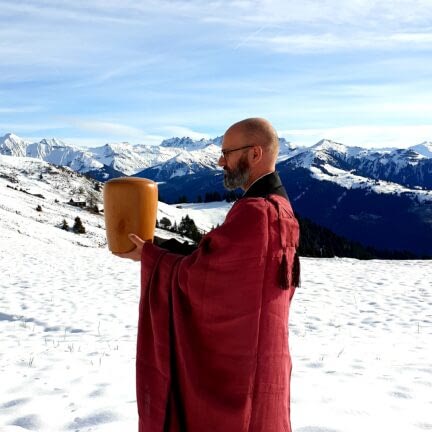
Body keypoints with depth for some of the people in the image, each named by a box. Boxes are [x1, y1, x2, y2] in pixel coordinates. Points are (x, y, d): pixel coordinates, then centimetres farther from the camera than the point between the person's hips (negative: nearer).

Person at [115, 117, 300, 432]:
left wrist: (148, 255, -3)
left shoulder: (255, 213, -25)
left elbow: (195, 274, -18)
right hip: (253, 352, 9)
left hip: (236, 361, -9)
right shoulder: (279, 209, 8)